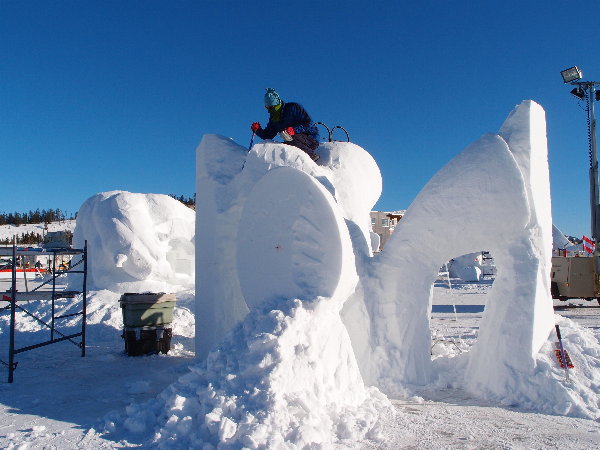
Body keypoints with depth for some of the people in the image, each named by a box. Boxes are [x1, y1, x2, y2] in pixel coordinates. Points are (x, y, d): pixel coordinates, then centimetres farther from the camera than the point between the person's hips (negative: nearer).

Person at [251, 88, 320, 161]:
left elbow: (309, 124, -17)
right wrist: (258, 130, -7)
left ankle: (312, 156, -21)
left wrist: (294, 130, -30)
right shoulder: (273, 118, 10)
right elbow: (267, 135, 12)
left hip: (310, 139, -8)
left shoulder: (293, 108, -11)